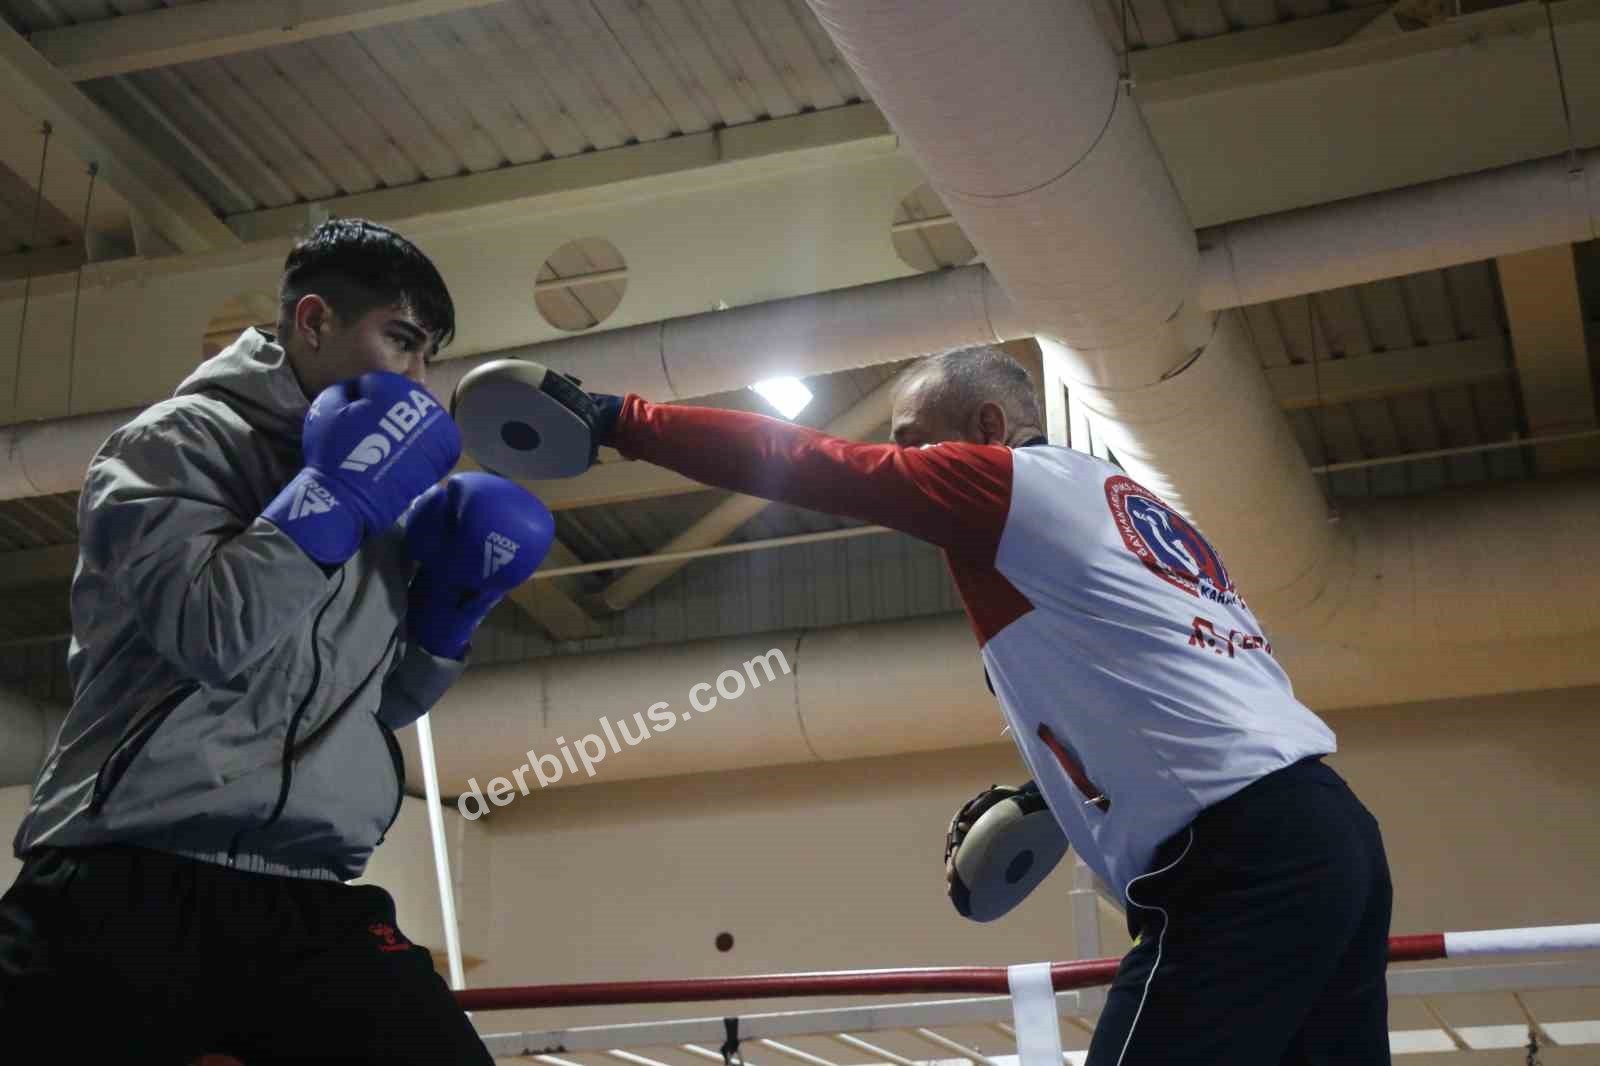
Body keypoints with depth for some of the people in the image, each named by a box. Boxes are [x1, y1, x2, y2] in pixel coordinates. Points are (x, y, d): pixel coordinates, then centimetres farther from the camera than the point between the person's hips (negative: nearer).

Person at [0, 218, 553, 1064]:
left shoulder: (376, 499, 18)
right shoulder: (183, 437, 0)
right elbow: (214, 637, -16)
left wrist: (453, 601, 9)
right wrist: (335, 490, -11)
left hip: (312, 911, 5)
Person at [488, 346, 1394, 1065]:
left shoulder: (1005, 481, 0)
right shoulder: (1132, 505, 25)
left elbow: (803, 465, -3)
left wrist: (618, 420, 2)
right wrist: (1059, 786, 23)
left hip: (1239, 859, -9)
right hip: (1323, 831, 9)